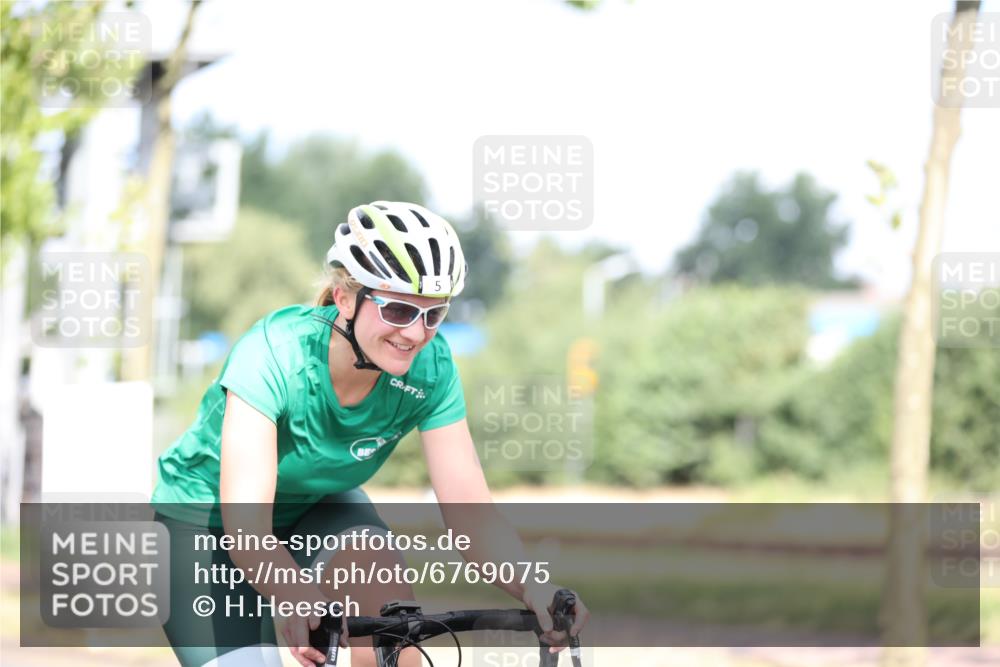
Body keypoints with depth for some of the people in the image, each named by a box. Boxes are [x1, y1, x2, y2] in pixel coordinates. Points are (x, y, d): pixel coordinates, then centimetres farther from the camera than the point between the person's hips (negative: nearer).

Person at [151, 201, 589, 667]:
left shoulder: (430, 368, -22)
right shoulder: (273, 354, -34)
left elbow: (469, 509, -24)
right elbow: (245, 528, -43)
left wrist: (531, 586, -44)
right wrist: (301, 599, -62)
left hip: (319, 506, 3)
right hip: (207, 518, -3)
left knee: (387, 596, -28)